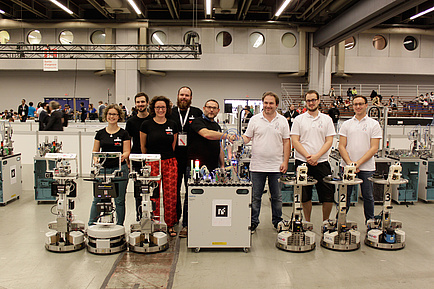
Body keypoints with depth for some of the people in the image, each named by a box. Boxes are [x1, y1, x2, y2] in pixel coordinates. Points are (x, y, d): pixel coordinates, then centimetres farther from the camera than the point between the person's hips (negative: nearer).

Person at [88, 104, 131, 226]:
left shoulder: (123, 133, 3)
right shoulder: (100, 133, 10)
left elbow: (127, 152, -2)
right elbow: (95, 151, 11)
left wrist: (123, 156, -24)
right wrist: (96, 159, -9)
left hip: (119, 169, -2)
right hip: (103, 169, 2)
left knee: (119, 200, 5)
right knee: (97, 198, 3)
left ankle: (119, 225, 17)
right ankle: (91, 224, 17)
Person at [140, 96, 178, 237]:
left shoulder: (172, 125, 7)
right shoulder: (146, 124, -1)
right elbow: (143, 146, 7)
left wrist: (168, 157, 13)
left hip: (170, 163, 2)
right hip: (152, 164, -2)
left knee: (171, 194, 2)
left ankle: (170, 225, 15)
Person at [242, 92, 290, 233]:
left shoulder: (282, 121, 5)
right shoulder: (255, 119, 3)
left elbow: (286, 142, 5)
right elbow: (247, 137, 6)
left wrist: (285, 161, -2)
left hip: (276, 166, 1)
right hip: (257, 166, 0)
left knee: (277, 196, 11)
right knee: (255, 196, 7)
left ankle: (277, 221, 25)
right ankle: (253, 222, 19)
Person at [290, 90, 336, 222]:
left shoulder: (326, 119, 7)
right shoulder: (299, 119, 5)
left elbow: (329, 141, 1)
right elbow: (295, 141, -2)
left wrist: (316, 156, -12)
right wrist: (307, 156, -13)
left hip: (322, 162, 1)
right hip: (302, 162, 0)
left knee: (328, 195, 0)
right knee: (305, 196, 7)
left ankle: (325, 222, 19)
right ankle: (307, 222, 23)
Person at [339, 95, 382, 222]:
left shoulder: (374, 124, 2)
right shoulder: (346, 124, 8)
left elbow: (374, 148, -5)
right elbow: (341, 146, 3)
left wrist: (358, 163, -14)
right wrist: (349, 163, -11)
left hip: (367, 167, -1)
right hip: (347, 166, 2)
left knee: (368, 196, 7)